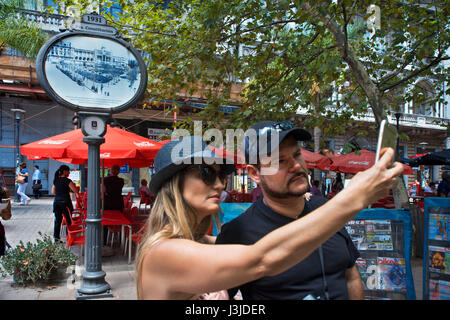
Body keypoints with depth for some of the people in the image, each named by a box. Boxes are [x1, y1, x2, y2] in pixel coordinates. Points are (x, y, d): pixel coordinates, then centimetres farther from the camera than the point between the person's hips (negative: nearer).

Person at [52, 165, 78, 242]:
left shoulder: (55, 180, 8)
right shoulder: (67, 181, -12)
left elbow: (53, 192, 15)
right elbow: (75, 190, -13)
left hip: (56, 201, 6)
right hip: (65, 202, -6)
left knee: (57, 220, 10)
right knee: (68, 220, 5)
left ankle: (56, 236, 11)